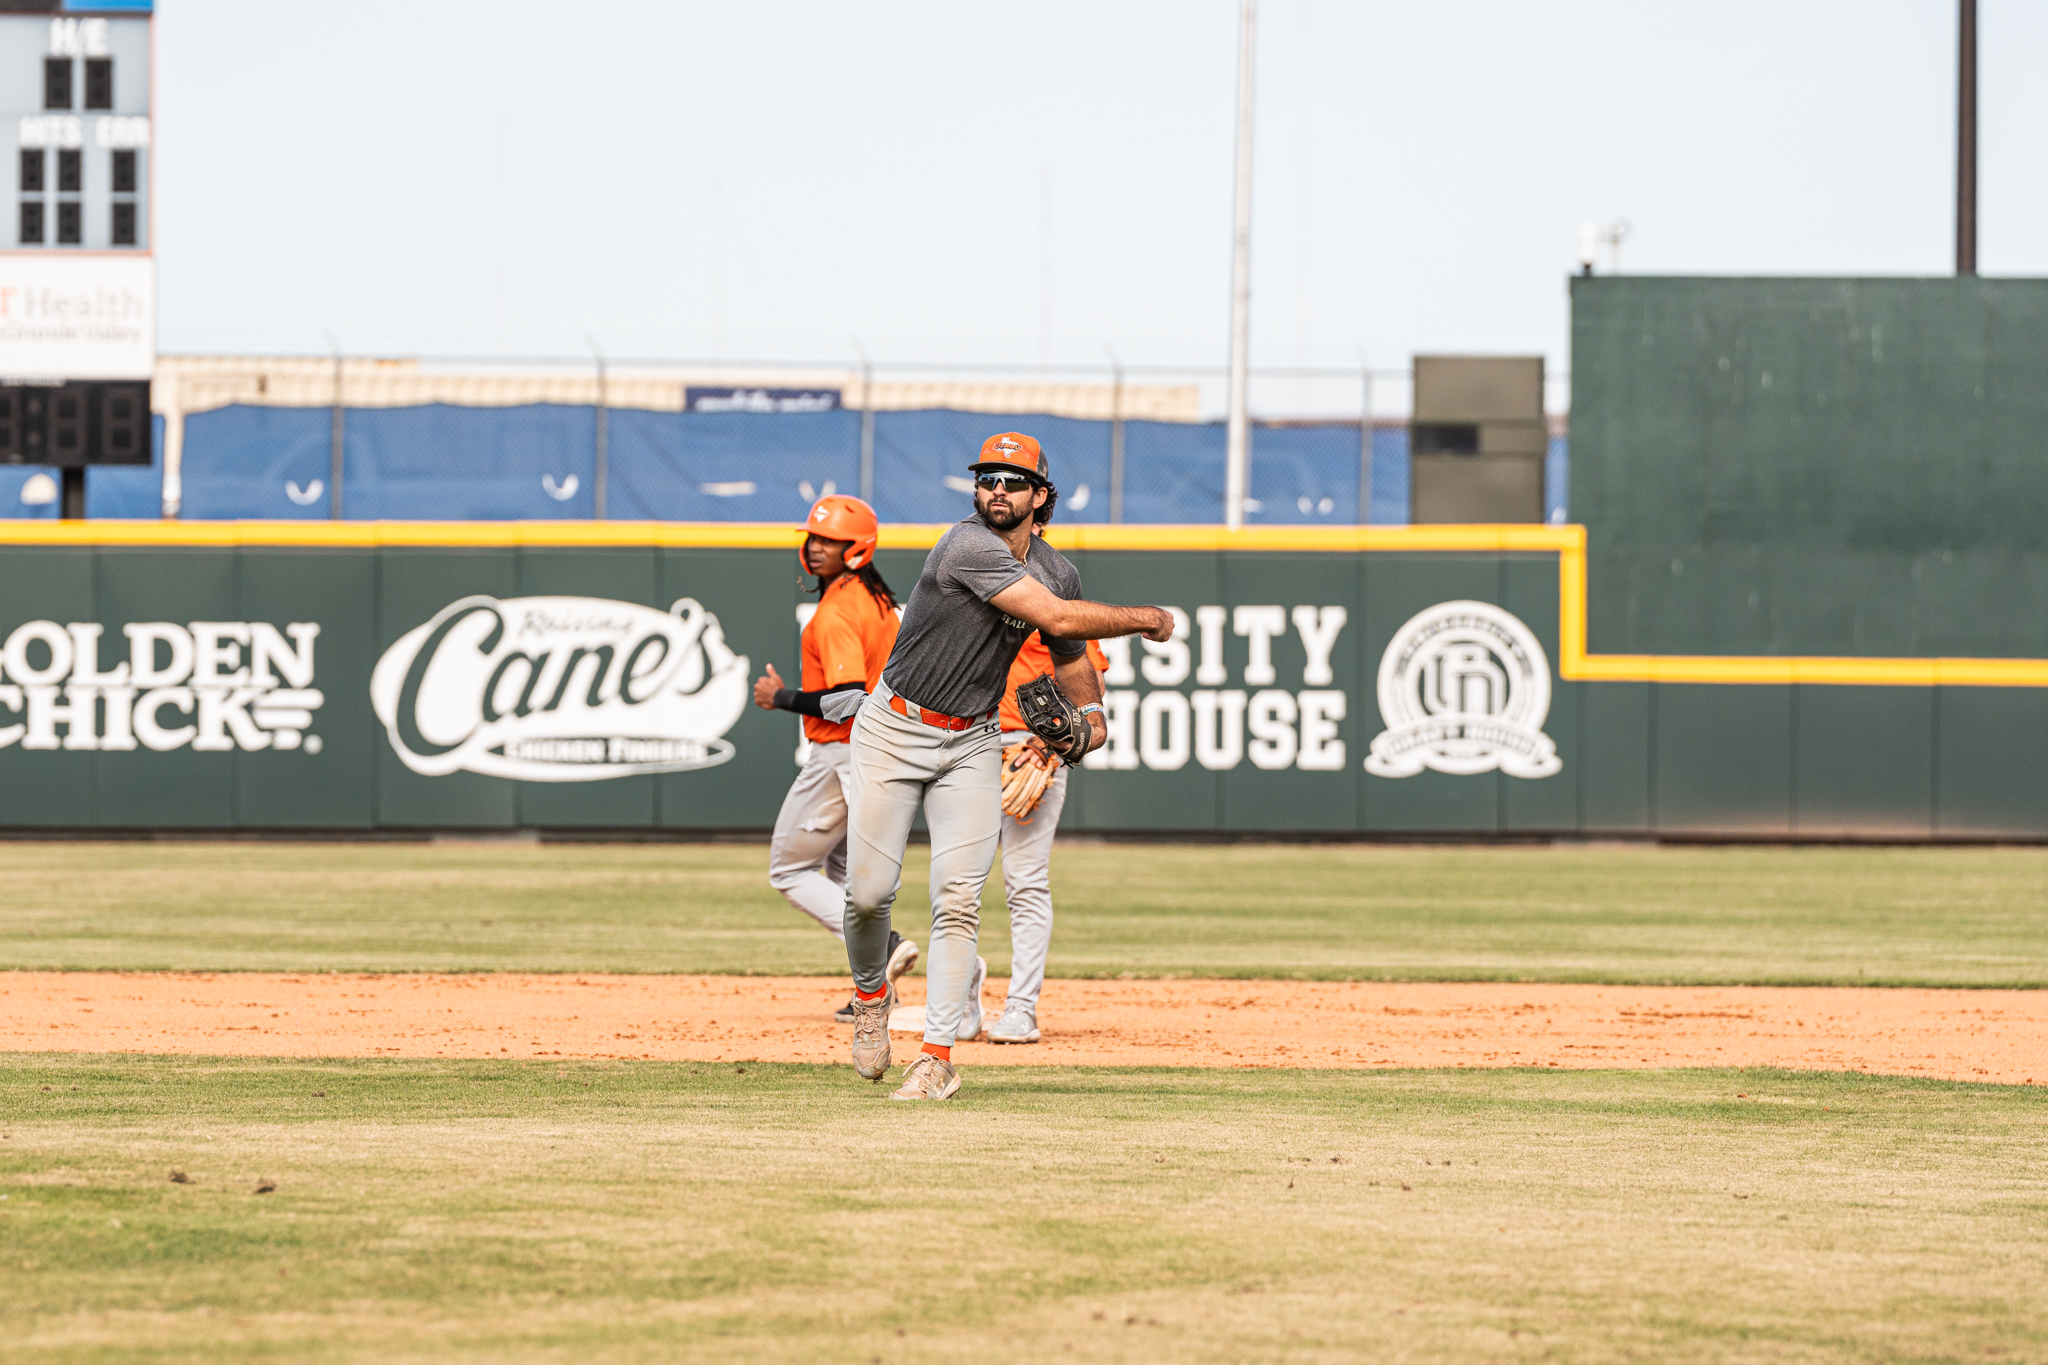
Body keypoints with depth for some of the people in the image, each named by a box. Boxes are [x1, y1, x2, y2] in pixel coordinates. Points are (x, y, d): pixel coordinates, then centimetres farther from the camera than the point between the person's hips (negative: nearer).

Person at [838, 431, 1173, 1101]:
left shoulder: (1057, 570, 3)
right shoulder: (967, 548, -21)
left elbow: (1068, 650, 21)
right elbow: (1058, 618, -28)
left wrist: (1091, 712, 0)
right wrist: (1145, 619, -15)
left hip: (972, 744, 4)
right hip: (893, 732, -4)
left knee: (958, 899, -9)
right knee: (869, 890, -4)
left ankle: (936, 1057, -7)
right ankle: (871, 993, 27)